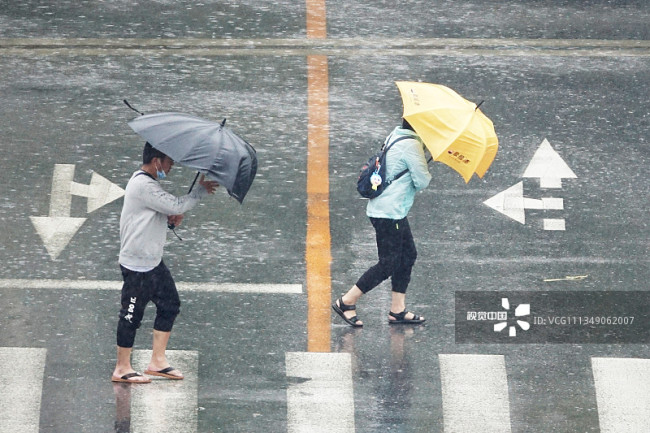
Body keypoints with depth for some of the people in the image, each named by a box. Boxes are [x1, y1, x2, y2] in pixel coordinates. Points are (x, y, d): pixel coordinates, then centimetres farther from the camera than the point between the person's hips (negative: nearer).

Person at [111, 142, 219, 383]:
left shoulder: (147, 182, 13)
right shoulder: (143, 186, -21)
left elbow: (167, 209, 22)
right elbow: (176, 206, -23)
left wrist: (172, 217, -2)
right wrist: (202, 190, -11)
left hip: (153, 260, 11)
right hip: (137, 265, -11)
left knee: (169, 305, 12)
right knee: (132, 314, -2)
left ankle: (157, 362, 18)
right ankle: (122, 369, 7)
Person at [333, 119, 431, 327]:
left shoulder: (395, 137, 11)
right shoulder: (411, 145, -18)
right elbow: (422, 181, -16)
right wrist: (427, 175, 5)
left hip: (394, 211, 10)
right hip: (389, 214, -10)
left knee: (408, 255, 15)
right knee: (388, 264, -4)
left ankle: (397, 310, 19)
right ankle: (346, 302, 2)